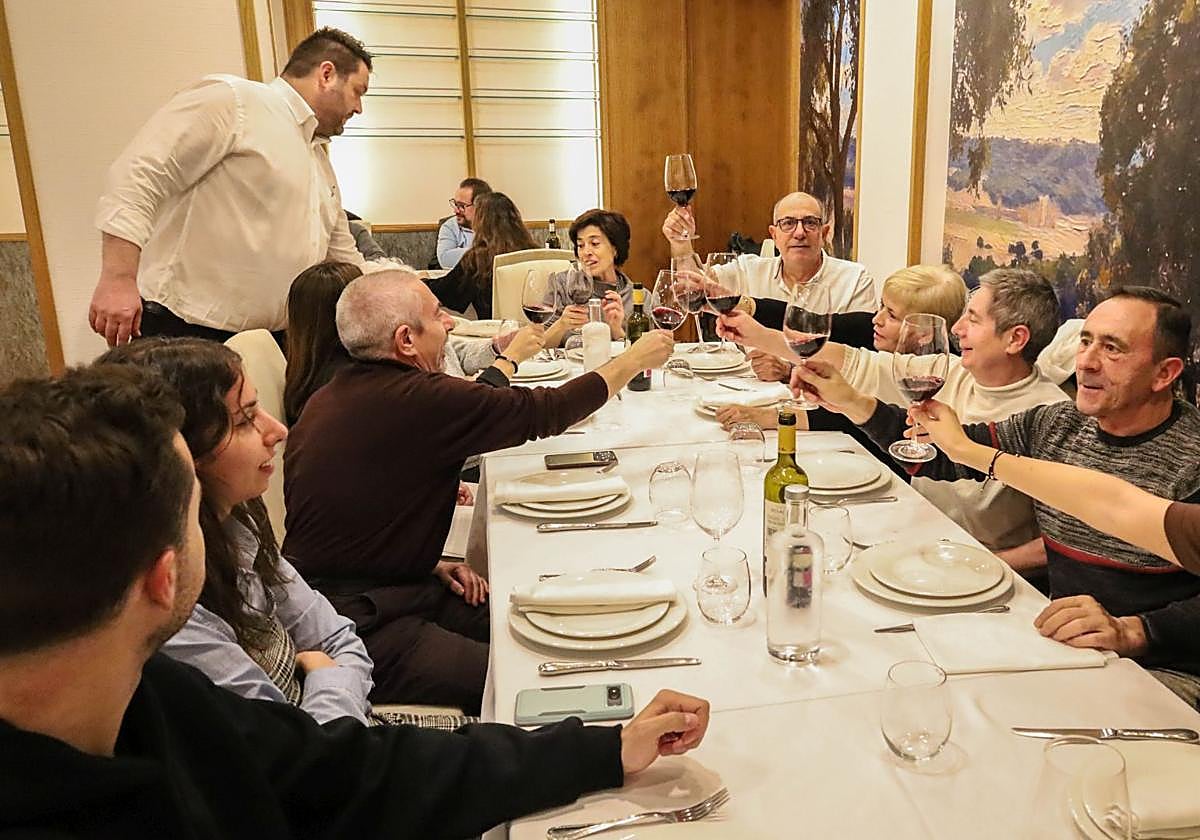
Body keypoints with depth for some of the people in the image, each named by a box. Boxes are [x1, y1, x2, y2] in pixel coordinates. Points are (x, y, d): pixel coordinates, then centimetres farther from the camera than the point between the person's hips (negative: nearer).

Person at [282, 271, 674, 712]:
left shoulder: (333, 395, 8)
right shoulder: (415, 400, -22)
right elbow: (544, 411, -14)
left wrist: (430, 563, 9)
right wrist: (635, 360, 0)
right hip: (356, 624, -10)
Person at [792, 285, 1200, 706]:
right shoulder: (1055, 424, 6)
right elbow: (948, 453, 10)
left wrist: (1131, 632, -30)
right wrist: (852, 402, -1)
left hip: (1160, 668, -5)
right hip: (1060, 645, 6)